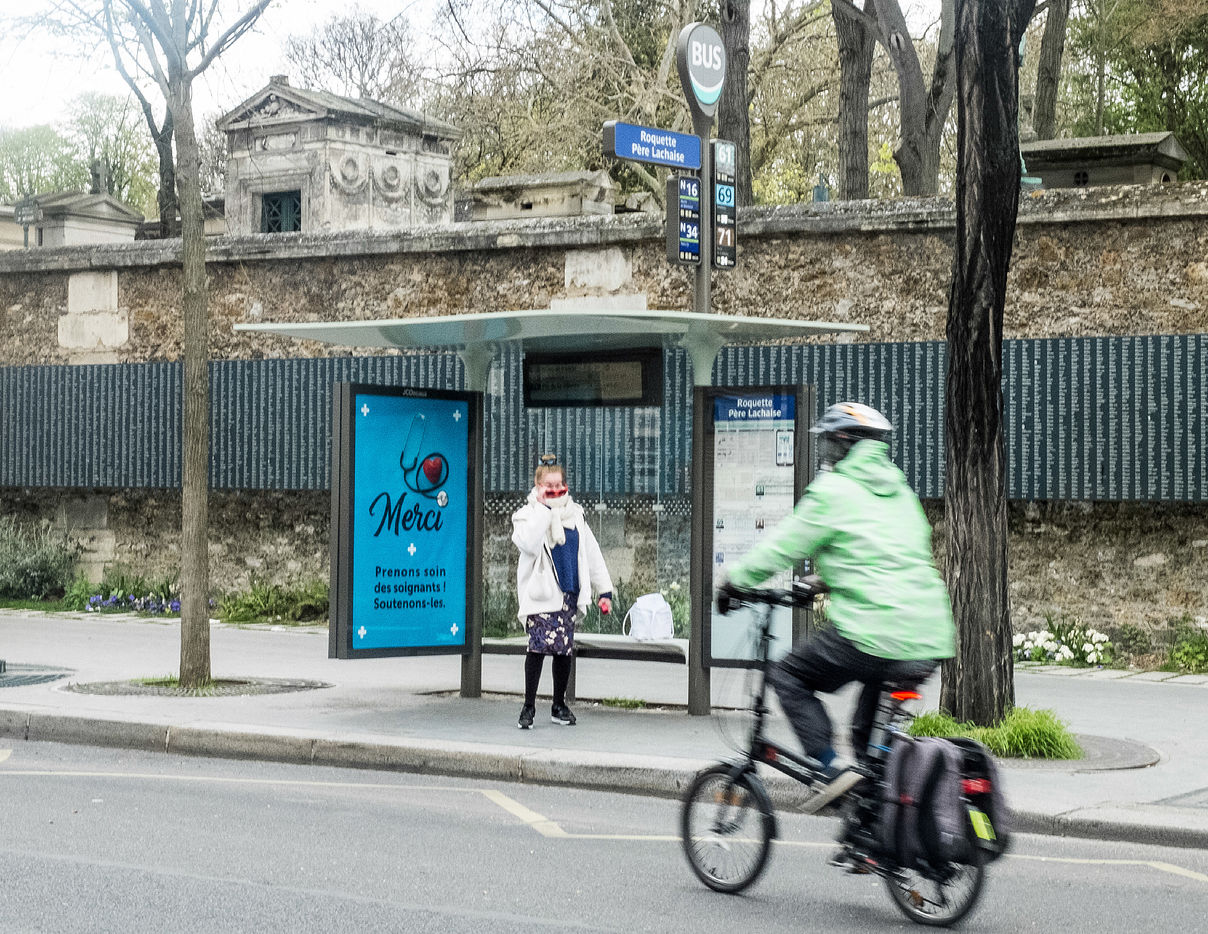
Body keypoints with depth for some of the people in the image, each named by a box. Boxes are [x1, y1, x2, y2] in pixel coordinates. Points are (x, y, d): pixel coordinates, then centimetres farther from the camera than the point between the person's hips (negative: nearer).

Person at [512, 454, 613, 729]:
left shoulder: (574, 514, 13)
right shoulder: (527, 514, 0)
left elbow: (592, 554, 16)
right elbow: (529, 544, -22)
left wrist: (605, 590, 11)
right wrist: (543, 507, -15)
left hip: (569, 593, 5)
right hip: (541, 592, -4)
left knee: (564, 648, 7)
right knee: (539, 644, -16)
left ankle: (559, 706, 20)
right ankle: (528, 707, -8)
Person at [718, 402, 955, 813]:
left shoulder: (833, 491, -2)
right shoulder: (899, 491, 21)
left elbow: (783, 546, 2)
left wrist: (734, 581, 17)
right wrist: (820, 582, 41)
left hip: (873, 634, -8)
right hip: (931, 639, 8)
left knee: (788, 675, 10)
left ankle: (831, 767, -4)